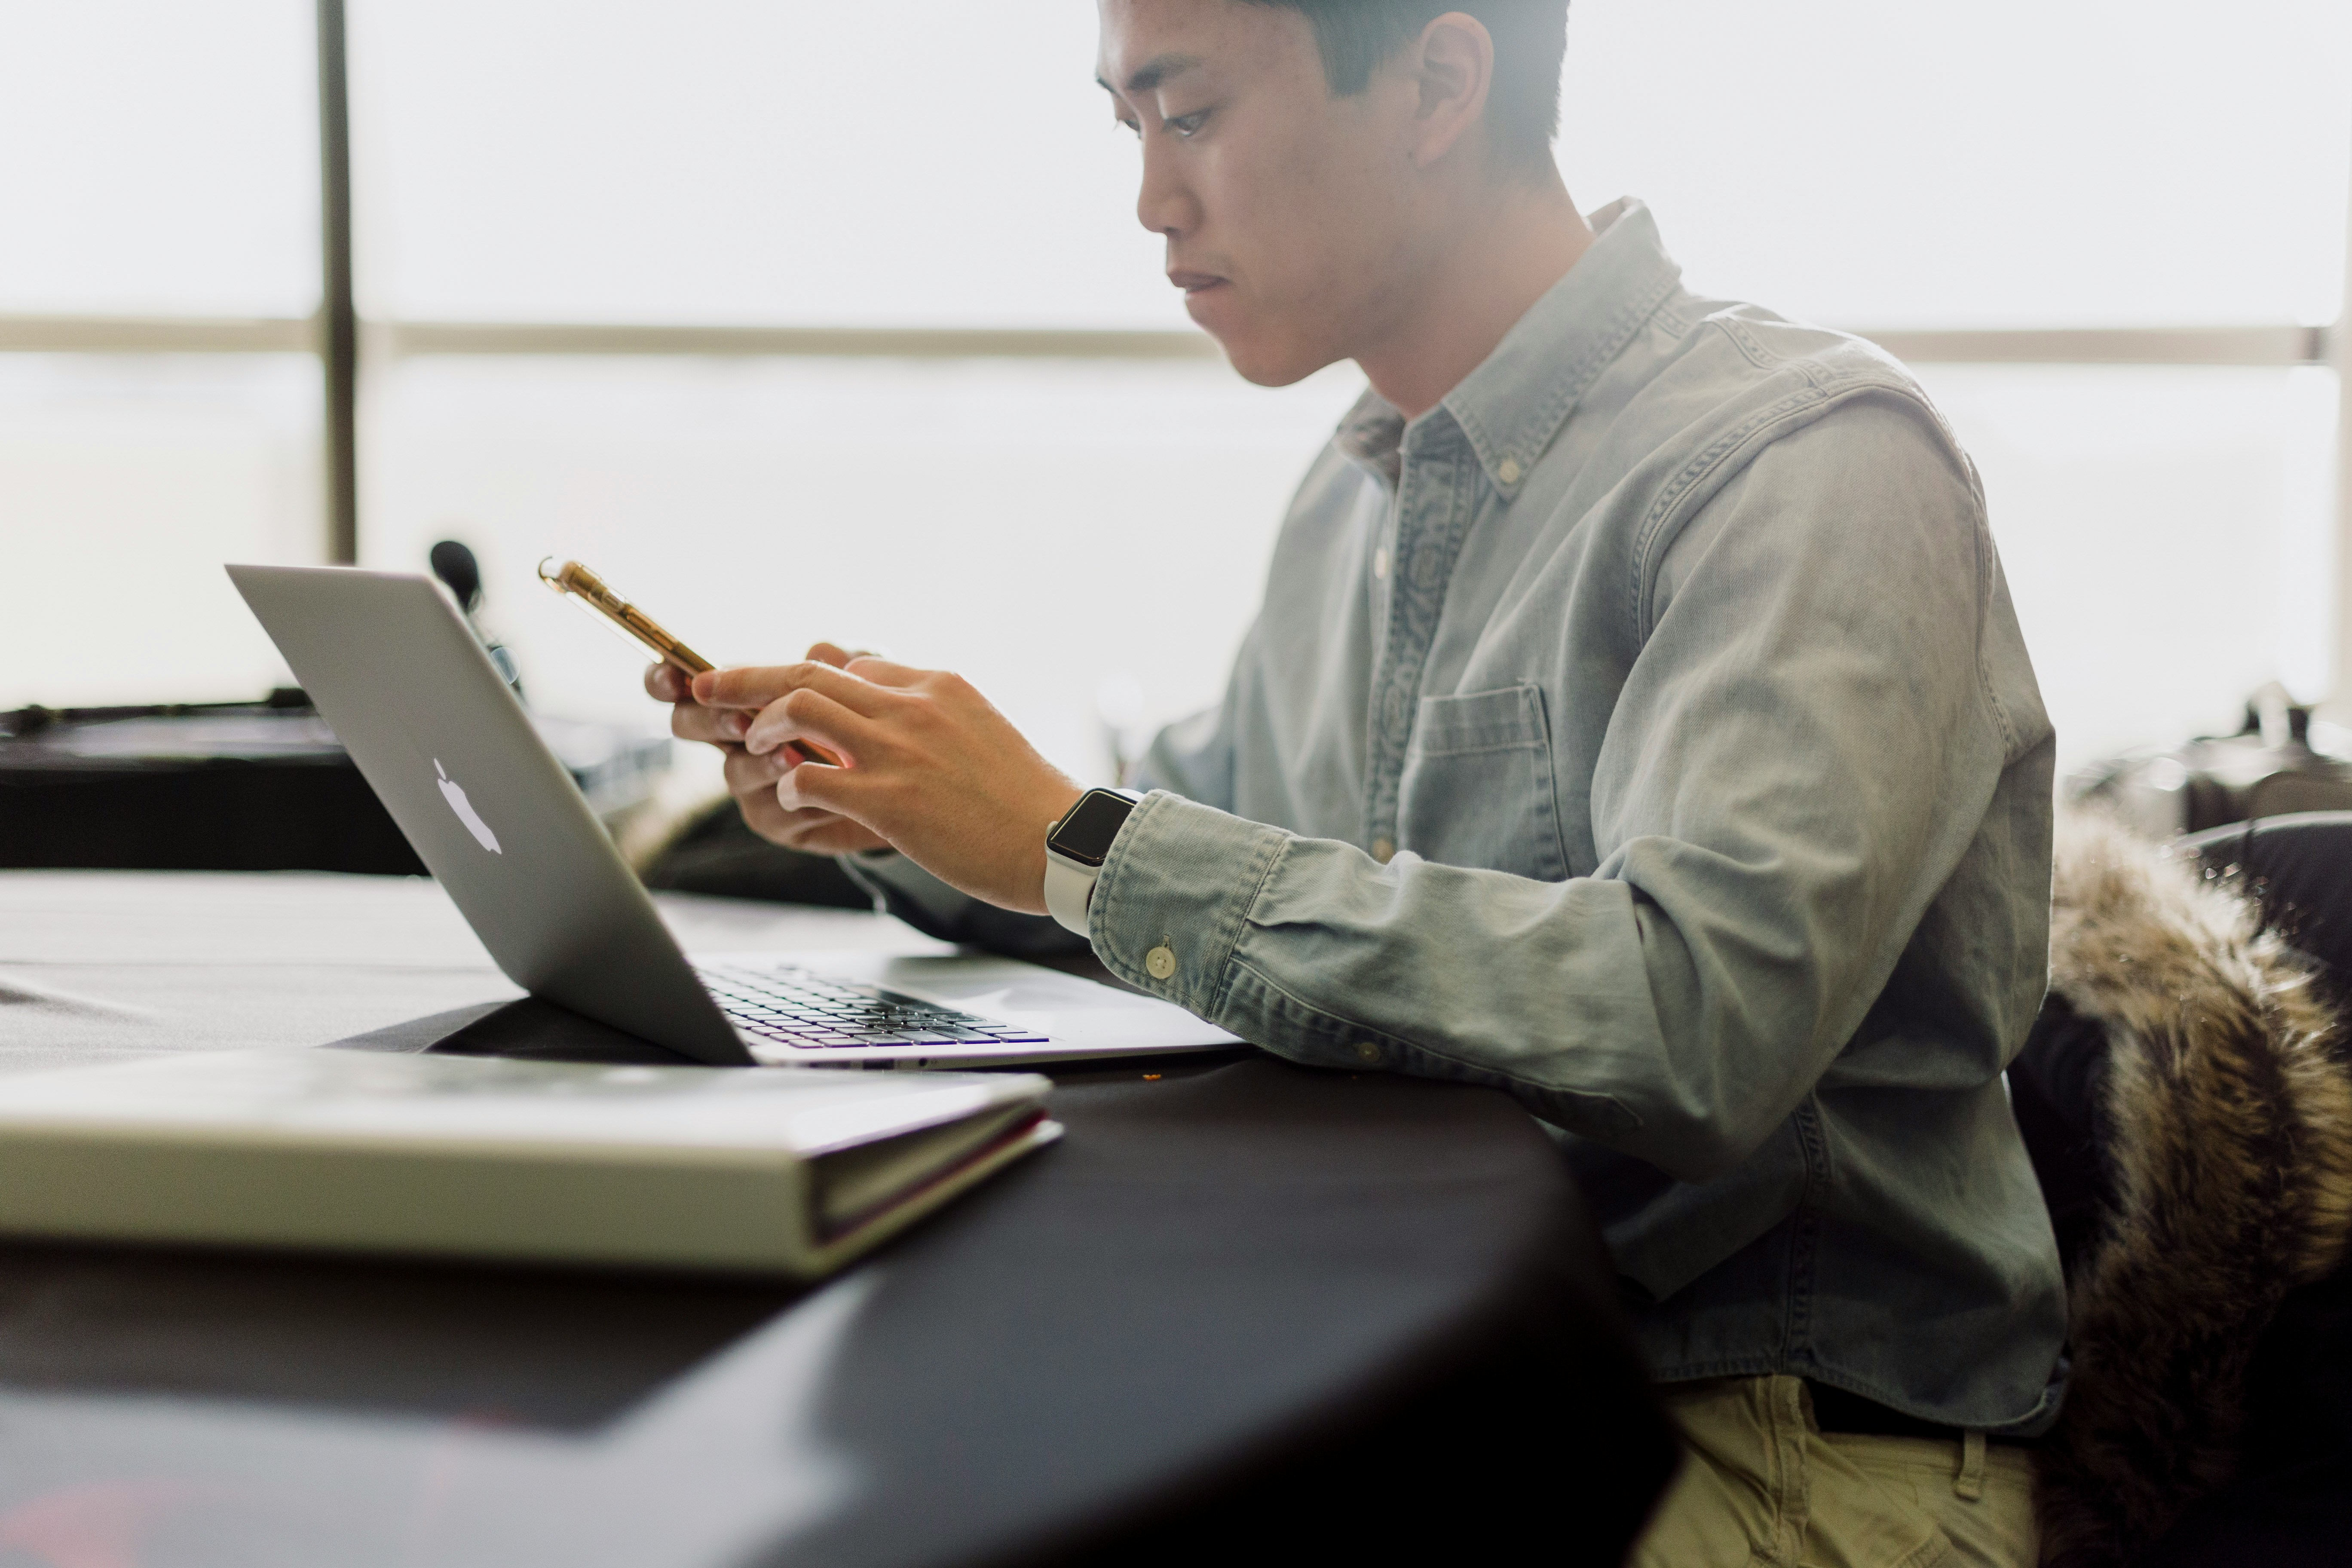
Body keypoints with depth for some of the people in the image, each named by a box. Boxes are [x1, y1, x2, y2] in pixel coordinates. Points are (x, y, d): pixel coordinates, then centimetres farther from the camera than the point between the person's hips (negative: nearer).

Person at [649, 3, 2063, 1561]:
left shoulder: (1813, 460, -15)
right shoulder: (1353, 496, 11)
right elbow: (1194, 847, 25)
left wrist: (1076, 841, -24)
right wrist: (897, 819, 4)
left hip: (1789, 1441, -7)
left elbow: (1700, 1024, -29)